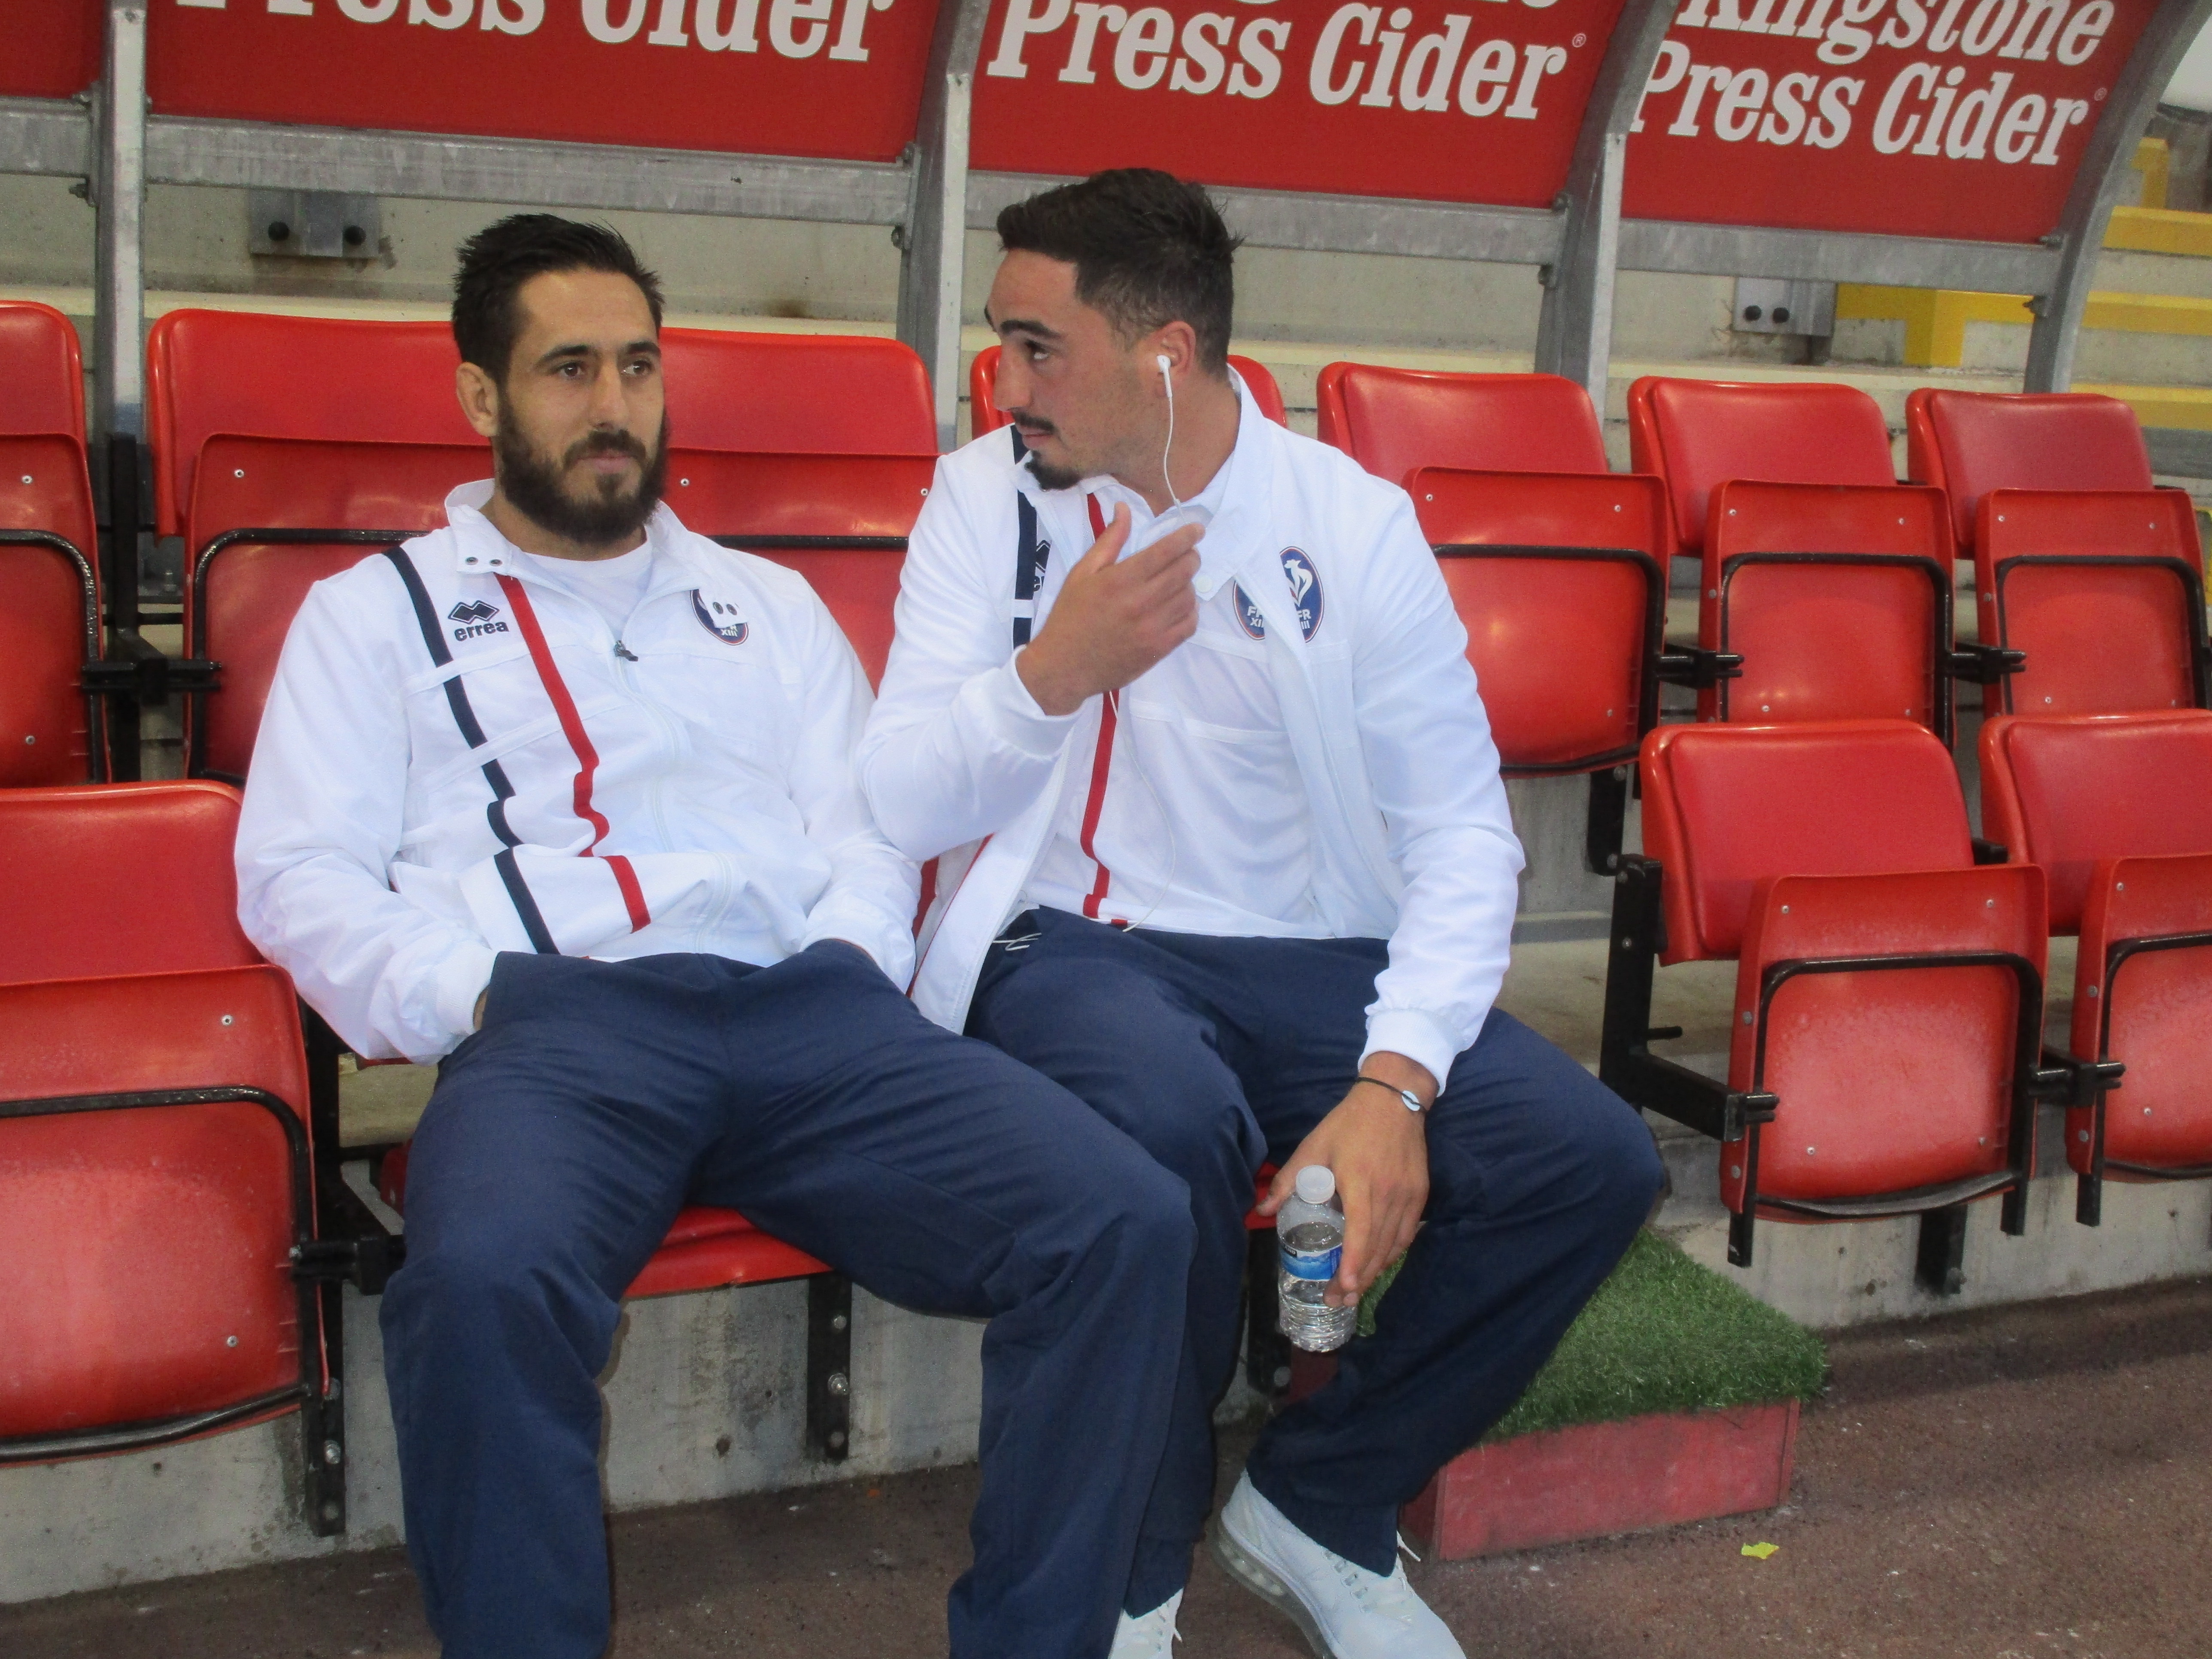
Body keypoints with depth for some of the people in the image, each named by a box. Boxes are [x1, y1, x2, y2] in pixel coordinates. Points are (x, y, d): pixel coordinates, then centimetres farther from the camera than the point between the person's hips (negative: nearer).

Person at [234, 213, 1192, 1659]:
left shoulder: (768, 603, 30)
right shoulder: (376, 612, 21)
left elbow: (871, 829, 20)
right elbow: (298, 877, 9)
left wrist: (847, 978, -1)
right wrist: (477, 999, -8)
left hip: (812, 1008, 3)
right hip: (557, 1024, -2)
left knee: (1127, 1220, -24)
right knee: (486, 1280, -40)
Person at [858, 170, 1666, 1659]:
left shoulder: (1351, 520, 0)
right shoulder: (987, 497, 1)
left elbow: (1461, 828, -4)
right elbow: (894, 809, -4)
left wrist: (1395, 1081, -18)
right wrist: (1051, 675, -24)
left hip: (1312, 960, 2)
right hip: (1070, 946, -2)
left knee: (1591, 1159, -19)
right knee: (1174, 1120, -36)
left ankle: (1319, 1507, 5)